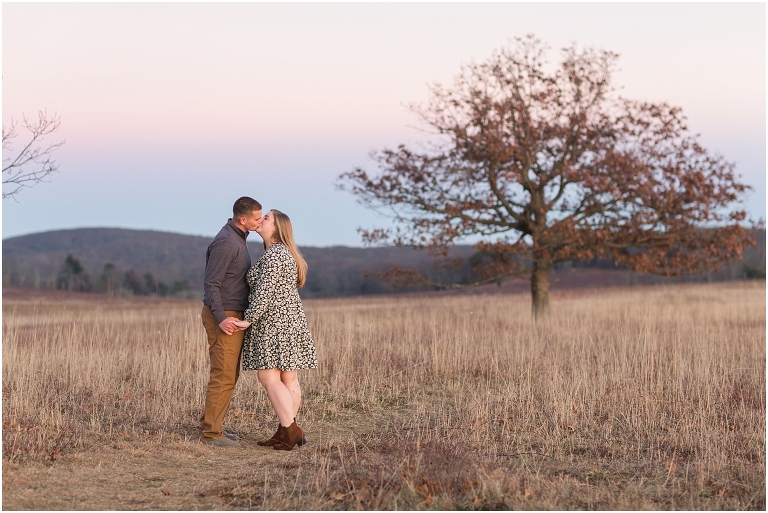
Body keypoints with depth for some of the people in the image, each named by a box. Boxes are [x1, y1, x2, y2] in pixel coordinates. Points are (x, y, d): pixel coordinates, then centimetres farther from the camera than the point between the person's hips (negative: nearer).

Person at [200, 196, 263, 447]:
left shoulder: (237, 238, 13)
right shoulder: (226, 243, -18)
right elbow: (211, 283, -21)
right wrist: (221, 318, -26)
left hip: (232, 315, 10)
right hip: (224, 316, -10)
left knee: (229, 374, 14)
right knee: (224, 376, -8)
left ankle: (210, 425, 20)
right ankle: (211, 432, -4)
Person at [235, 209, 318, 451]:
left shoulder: (273, 255, -14)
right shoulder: (284, 252, 18)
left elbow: (264, 292, -19)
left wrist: (249, 319, -16)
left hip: (274, 323, -10)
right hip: (290, 321, 10)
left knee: (269, 376, -10)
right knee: (288, 379, 6)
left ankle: (291, 431, -13)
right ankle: (286, 432, 7)